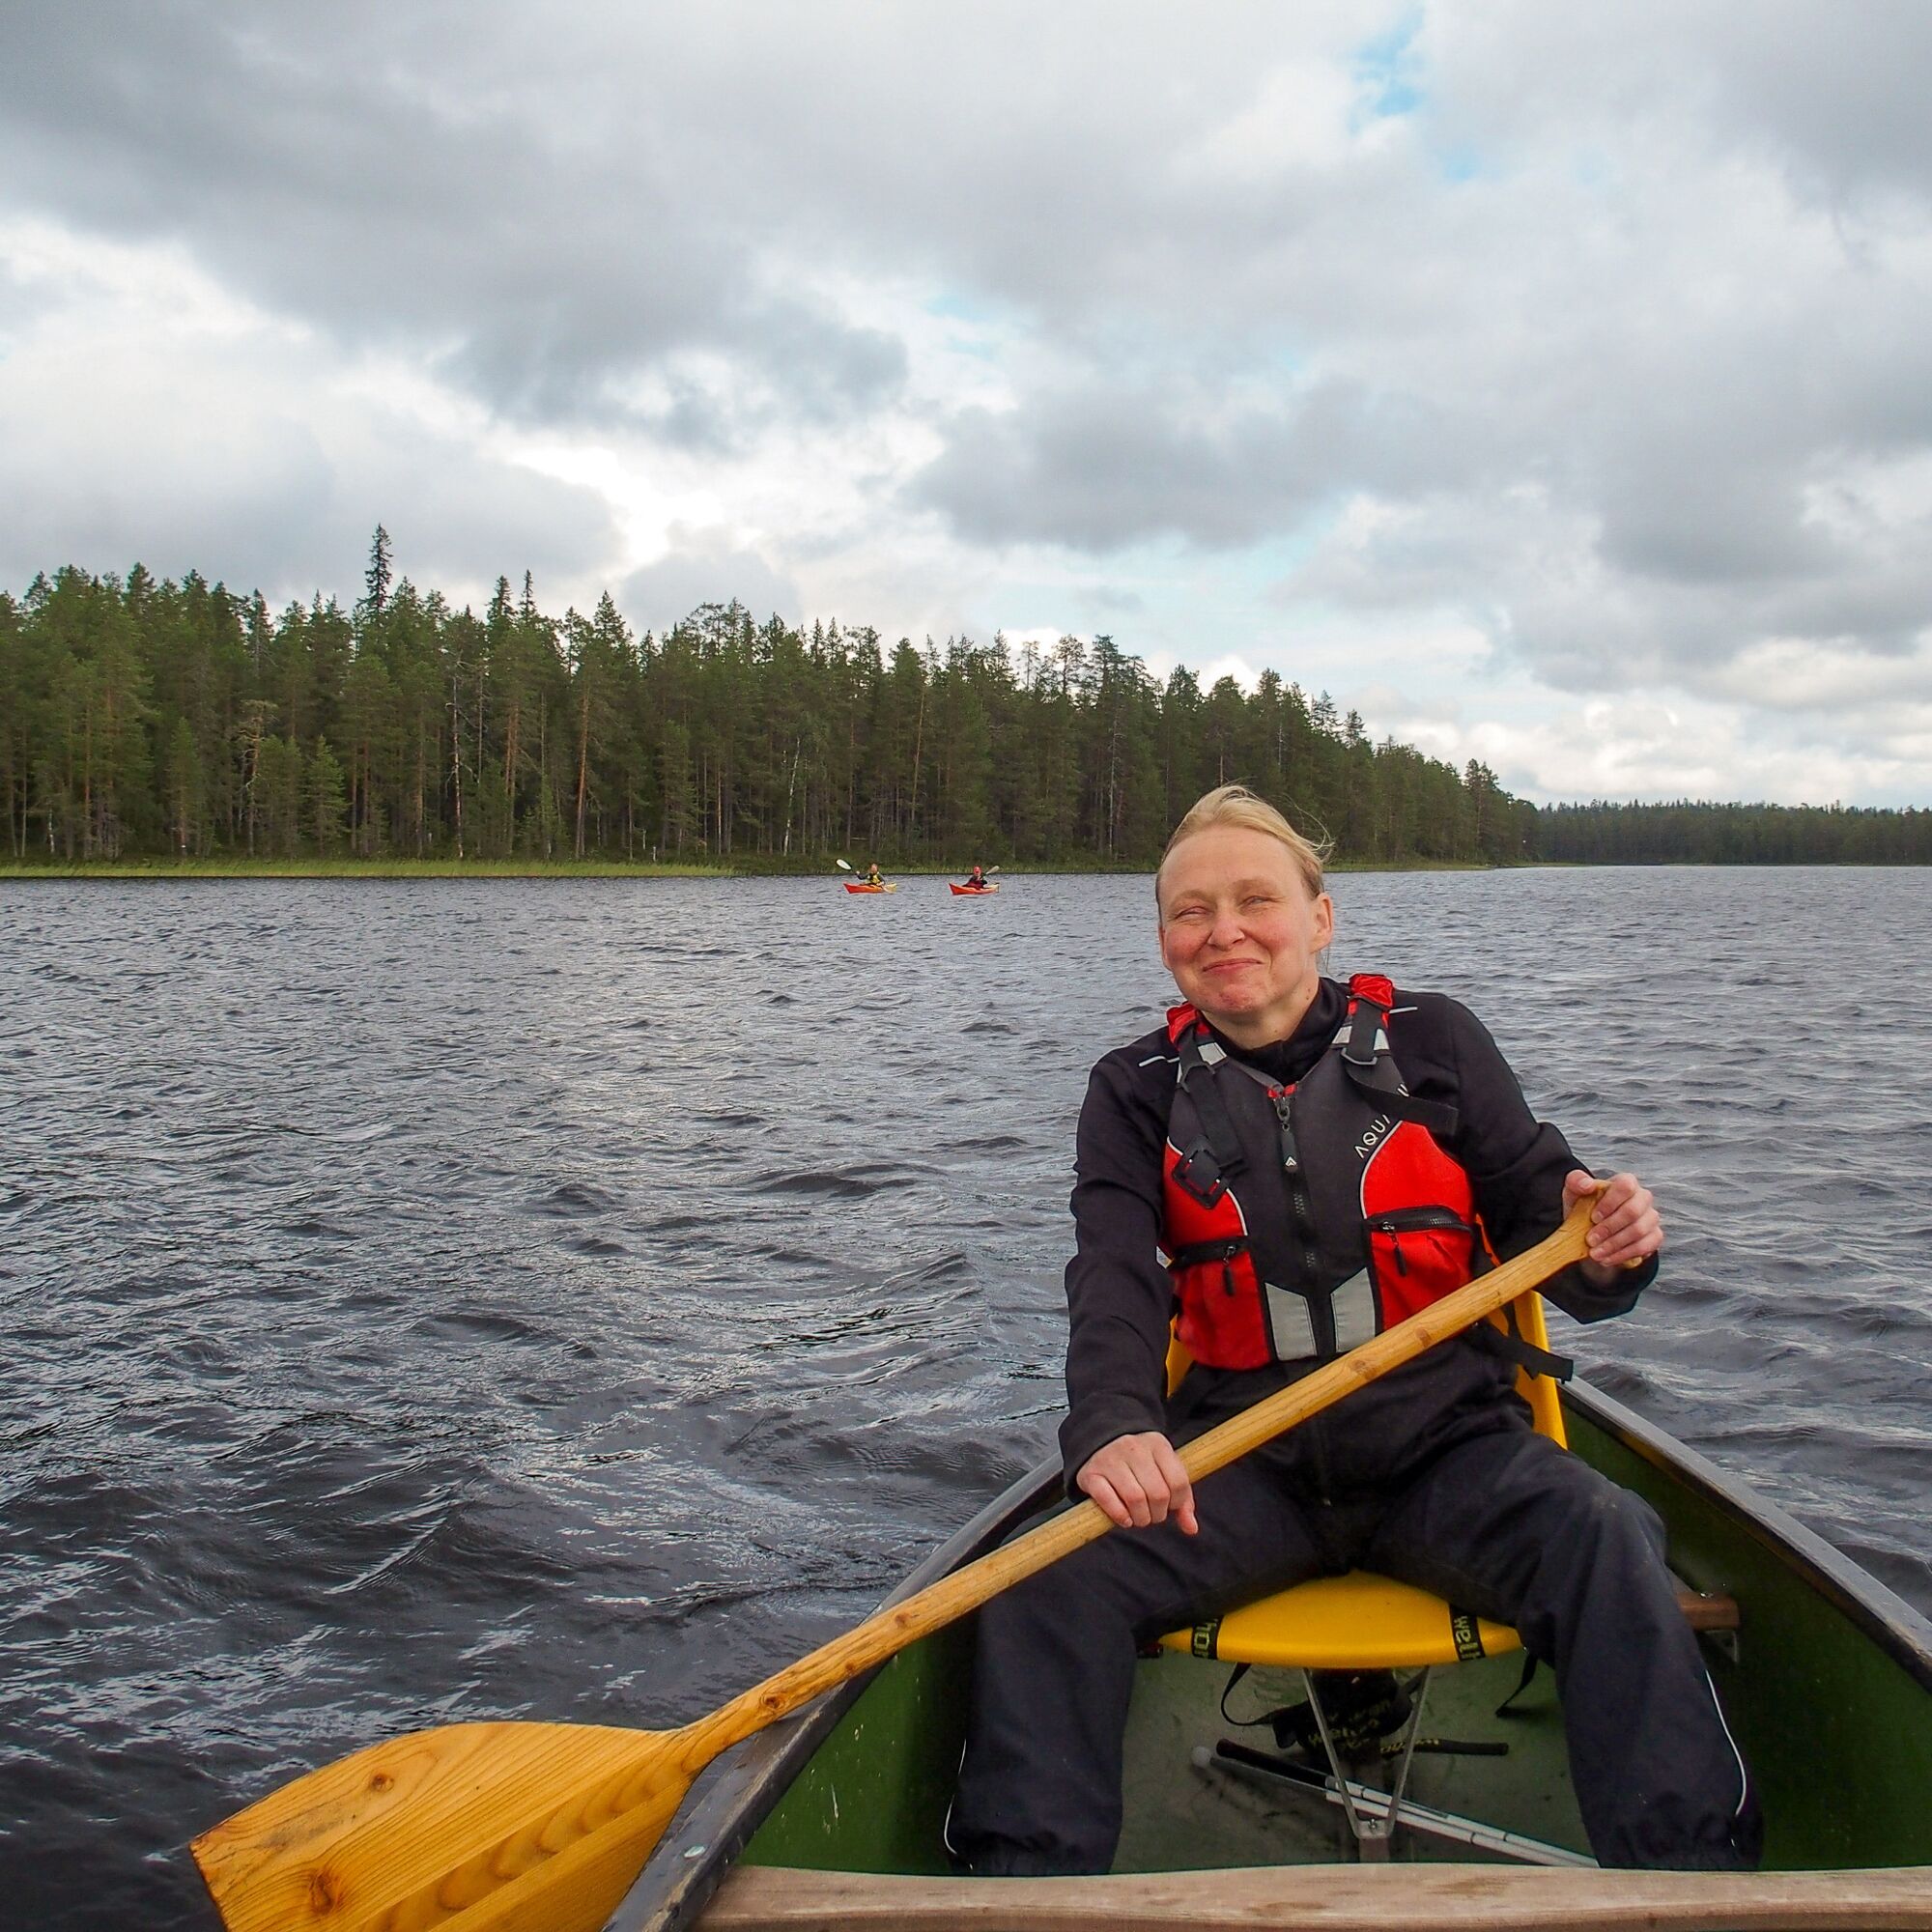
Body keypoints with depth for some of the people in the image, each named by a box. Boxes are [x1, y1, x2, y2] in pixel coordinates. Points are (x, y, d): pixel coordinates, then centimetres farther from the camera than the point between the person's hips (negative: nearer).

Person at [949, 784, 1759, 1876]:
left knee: (1604, 1538, -30)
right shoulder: (1139, 1092, 5)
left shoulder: (1430, 1040, 4)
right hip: (1241, 1466, 1)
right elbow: (1115, 1281, -10)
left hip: (1446, 1447, 0)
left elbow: (1542, 1219, 3)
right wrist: (1112, 1426, -31)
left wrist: (1606, 1250, -23)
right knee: (1053, 1577, -22)